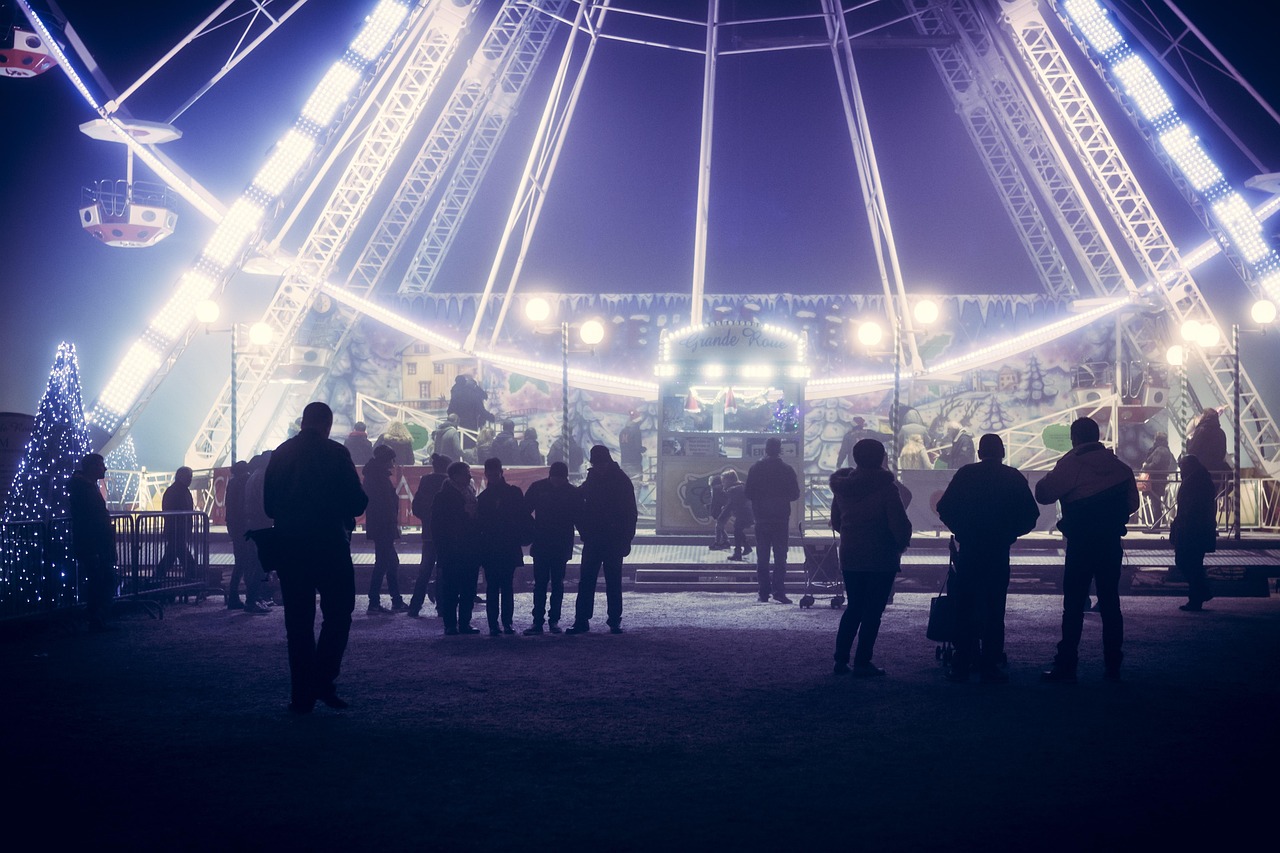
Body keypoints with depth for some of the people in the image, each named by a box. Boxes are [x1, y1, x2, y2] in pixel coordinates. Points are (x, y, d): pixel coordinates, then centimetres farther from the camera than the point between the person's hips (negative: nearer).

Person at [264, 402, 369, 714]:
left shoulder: (280, 454, 6)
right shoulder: (336, 453, -7)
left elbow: (268, 504, 11)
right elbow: (355, 503, -9)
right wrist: (362, 498, 13)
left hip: (289, 545, 4)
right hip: (330, 545, -4)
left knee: (298, 620, 8)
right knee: (338, 612, 8)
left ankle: (301, 694, 8)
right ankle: (323, 680, -4)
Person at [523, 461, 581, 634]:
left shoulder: (573, 492, -3)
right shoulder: (538, 487, -2)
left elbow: (579, 518, 1)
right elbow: (524, 511, 3)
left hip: (561, 546, 0)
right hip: (540, 544, 0)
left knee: (558, 584, 4)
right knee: (539, 583, 0)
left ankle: (554, 620, 10)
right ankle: (537, 621, 0)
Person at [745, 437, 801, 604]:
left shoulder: (755, 469, -2)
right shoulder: (787, 470, -5)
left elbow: (749, 494, 1)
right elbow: (795, 494, 1)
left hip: (761, 518, 1)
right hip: (781, 518, -1)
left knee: (762, 557, 7)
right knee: (780, 556, 1)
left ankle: (764, 592, 6)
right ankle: (779, 590, -8)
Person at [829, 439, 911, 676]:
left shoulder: (842, 487, 4)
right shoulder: (886, 487, -14)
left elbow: (836, 521, 12)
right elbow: (900, 523, -15)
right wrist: (902, 543, 4)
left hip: (849, 556, 5)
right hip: (881, 558, -5)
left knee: (854, 607, 15)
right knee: (873, 610, 2)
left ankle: (841, 659, 12)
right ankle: (862, 663, 2)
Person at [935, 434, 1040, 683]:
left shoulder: (965, 474, 1)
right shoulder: (1014, 477, 1)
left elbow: (944, 509, -1)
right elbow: (1030, 516, -1)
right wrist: (1009, 533, 13)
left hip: (968, 549, 1)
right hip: (998, 552, 0)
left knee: (964, 608, 7)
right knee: (993, 610, 3)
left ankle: (961, 666, 6)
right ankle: (990, 668, 1)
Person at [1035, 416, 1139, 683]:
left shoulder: (1070, 464, -7)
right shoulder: (1119, 465, 7)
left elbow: (1043, 494, -8)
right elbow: (1132, 503, 11)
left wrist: (1047, 478, 11)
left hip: (1081, 542, -4)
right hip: (1111, 541, 4)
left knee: (1073, 604, -1)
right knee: (1110, 603, 10)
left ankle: (1066, 666, -2)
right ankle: (1113, 666, 11)